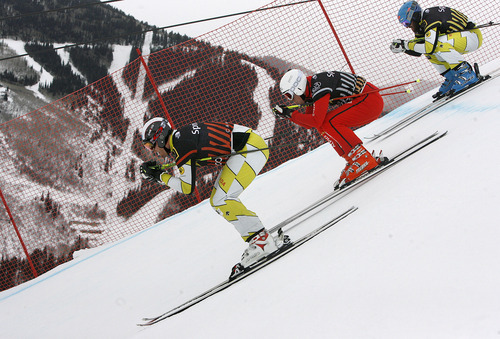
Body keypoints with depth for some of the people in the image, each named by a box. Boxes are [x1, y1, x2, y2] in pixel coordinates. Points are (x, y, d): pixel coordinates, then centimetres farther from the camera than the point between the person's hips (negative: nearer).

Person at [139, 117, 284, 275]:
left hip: (251, 147, -11)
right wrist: (156, 169, 18)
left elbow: (187, 187, -11)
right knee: (217, 201, 12)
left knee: (221, 200, -17)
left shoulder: (181, 146, -15)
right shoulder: (181, 136, 13)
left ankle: (262, 240, -16)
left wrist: (160, 176, 0)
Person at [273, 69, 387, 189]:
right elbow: (308, 125, 13)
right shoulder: (310, 90, 7)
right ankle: (353, 161, 0)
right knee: (323, 125, 2)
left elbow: (316, 121, -25)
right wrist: (287, 114, 3)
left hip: (371, 99, -10)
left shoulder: (319, 87, -21)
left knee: (329, 124, -20)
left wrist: (292, 114, -14)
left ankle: (362, 159, -22)